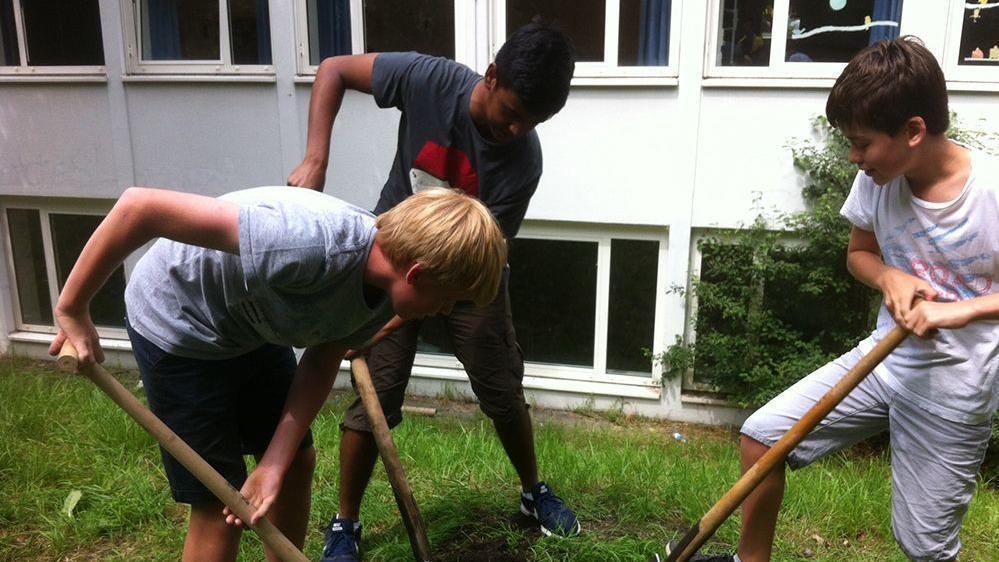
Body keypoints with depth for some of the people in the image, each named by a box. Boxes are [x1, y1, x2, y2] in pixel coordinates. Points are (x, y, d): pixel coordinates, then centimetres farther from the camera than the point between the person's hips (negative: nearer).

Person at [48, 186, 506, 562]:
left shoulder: (383, 290, -15)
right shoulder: (313, 243, -41)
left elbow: (321, 362, -5)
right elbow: (140, 206, -39)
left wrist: (274, 462, -15)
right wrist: (72, 310, -29)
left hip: (253, 328, 7)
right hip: (177, 329, -7)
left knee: (298, 462, 14)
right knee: (220, 504, -1)